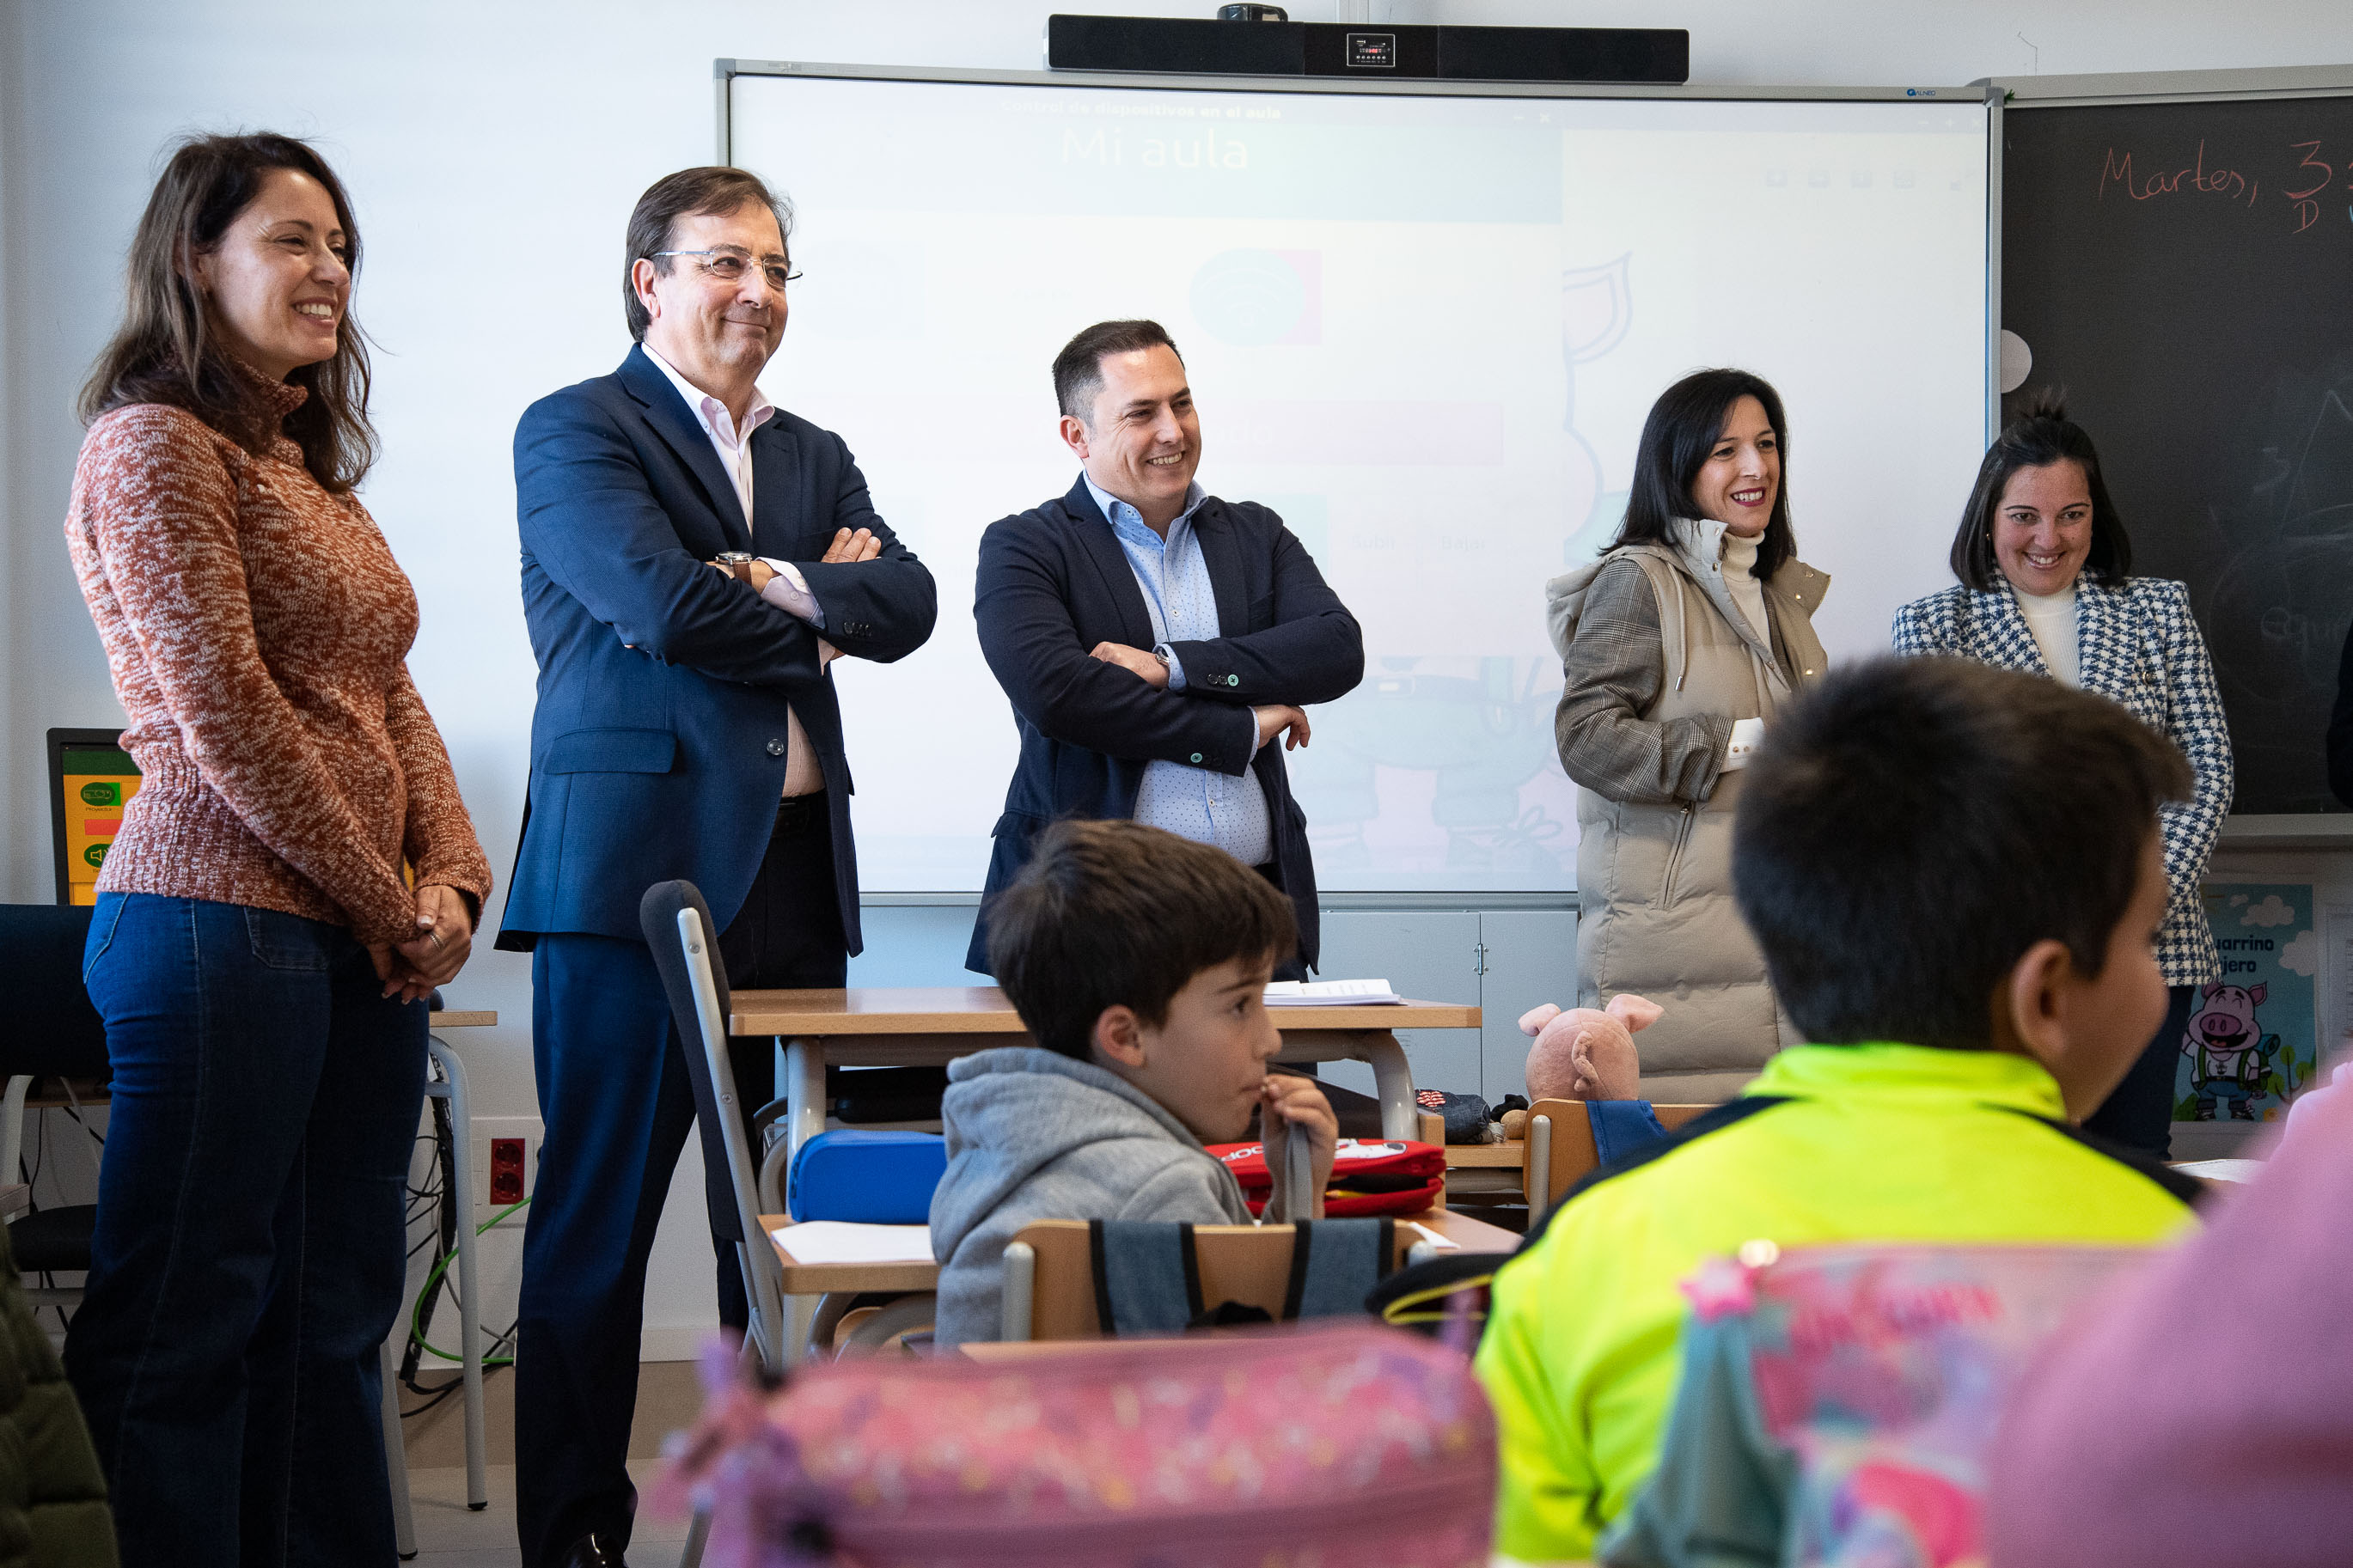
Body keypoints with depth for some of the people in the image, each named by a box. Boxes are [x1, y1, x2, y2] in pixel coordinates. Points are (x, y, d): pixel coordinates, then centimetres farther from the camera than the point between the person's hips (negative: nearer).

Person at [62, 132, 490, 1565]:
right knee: (185, 1324, -2)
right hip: (223, 925, -9)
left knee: (336, 1310, 12)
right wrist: (380, 902, -9)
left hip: (366, 944, 9)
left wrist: (455, 881, 2)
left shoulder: (314, 469, 20)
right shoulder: (156, 445, -7)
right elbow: (222, 712, -14)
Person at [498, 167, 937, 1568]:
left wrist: (777, 586, -10)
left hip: (794, 868, 6)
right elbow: (664, 601, -14)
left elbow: (909, 602, 6)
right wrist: (814, 627, 1)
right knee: (602, 1216, -2)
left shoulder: (817, 455, 21)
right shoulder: (575, 431, 1)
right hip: (638, 861, -6)